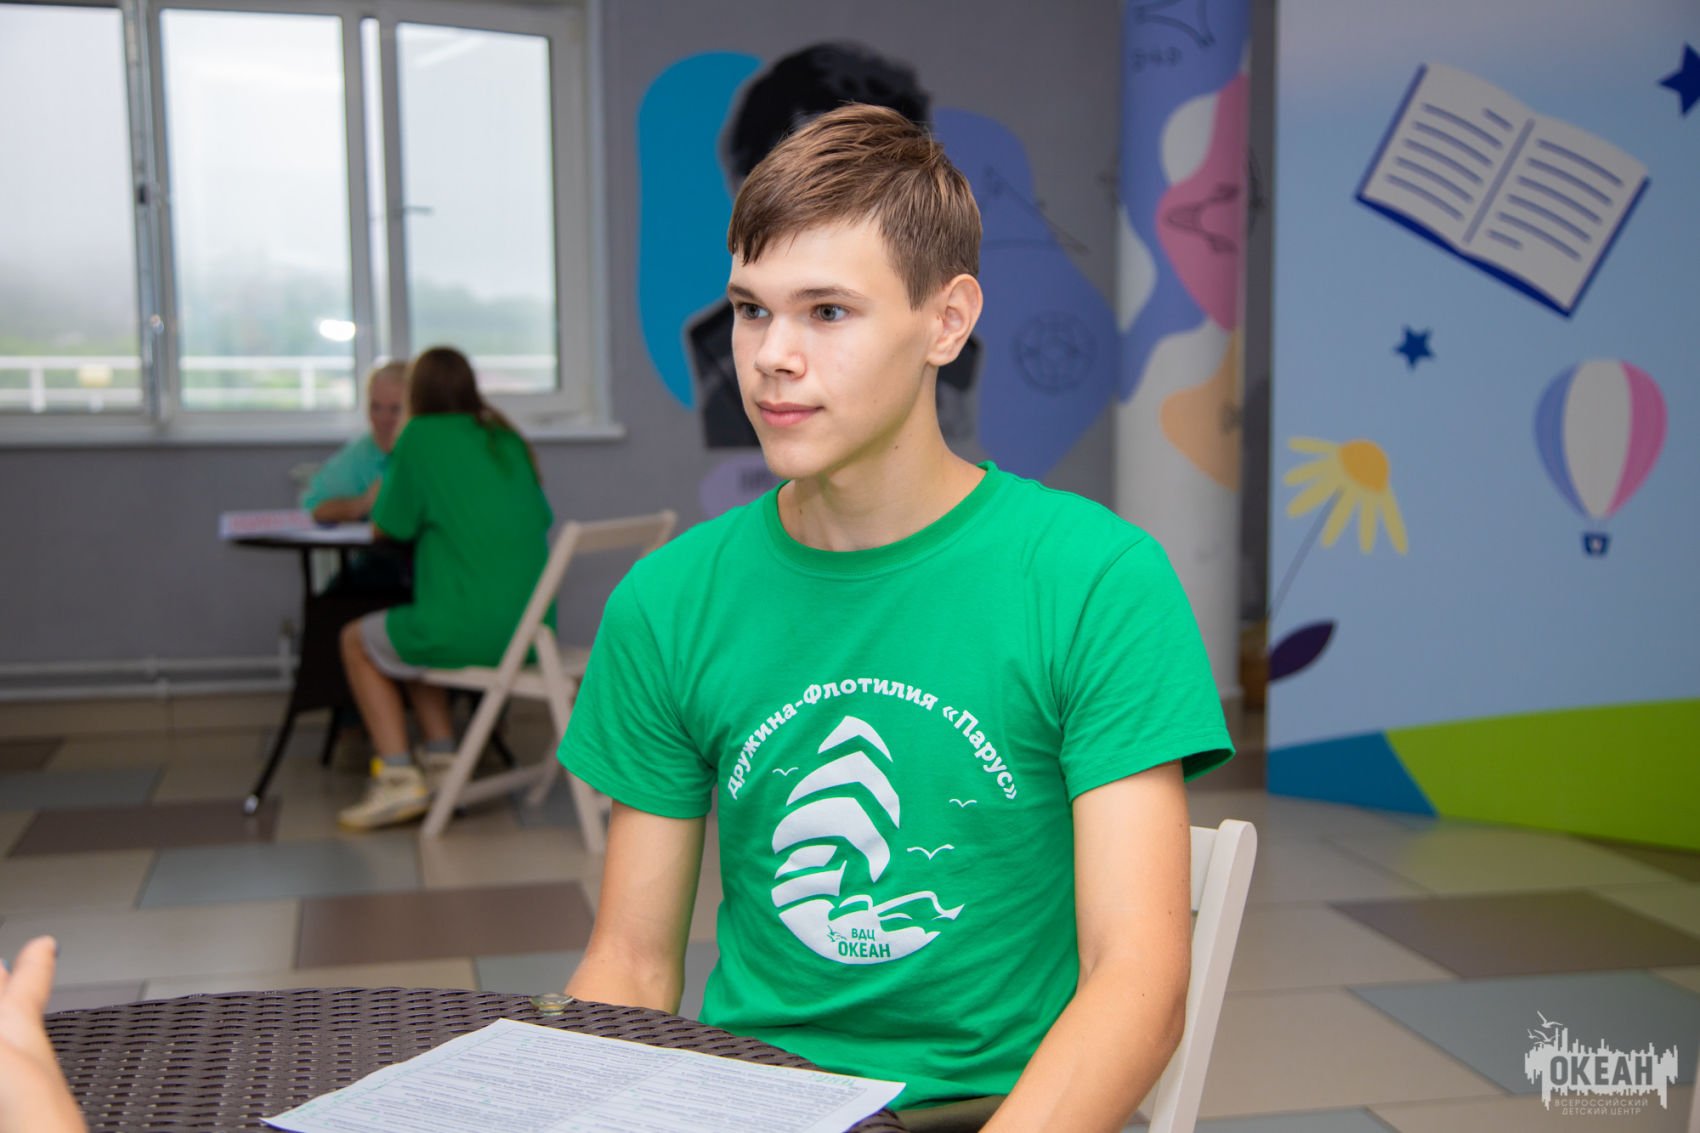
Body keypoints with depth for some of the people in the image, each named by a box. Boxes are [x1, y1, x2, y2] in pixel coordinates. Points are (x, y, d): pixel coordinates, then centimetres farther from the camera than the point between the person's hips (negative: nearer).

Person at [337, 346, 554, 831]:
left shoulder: (421, 437, -4)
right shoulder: (508, 439, 12)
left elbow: (386, 529, 3)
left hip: (466, 631, -7)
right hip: (530, 628, 7)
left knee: (357, 640, 19)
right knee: (406, 635, 31)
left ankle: (398, 776, 9)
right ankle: (441, 758, 25)